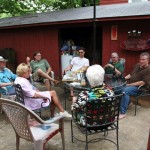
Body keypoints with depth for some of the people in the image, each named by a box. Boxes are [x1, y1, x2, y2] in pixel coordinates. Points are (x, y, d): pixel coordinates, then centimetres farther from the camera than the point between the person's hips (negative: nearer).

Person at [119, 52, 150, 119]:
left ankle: (123, 113, -27)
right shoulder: (137, 65, 12)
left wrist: (129, 85, -23)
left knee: (125, 90, -33)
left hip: (140, 87, -8)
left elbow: (143, 82, -21)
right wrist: (123, 78, 3)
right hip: (130, 84, 8)